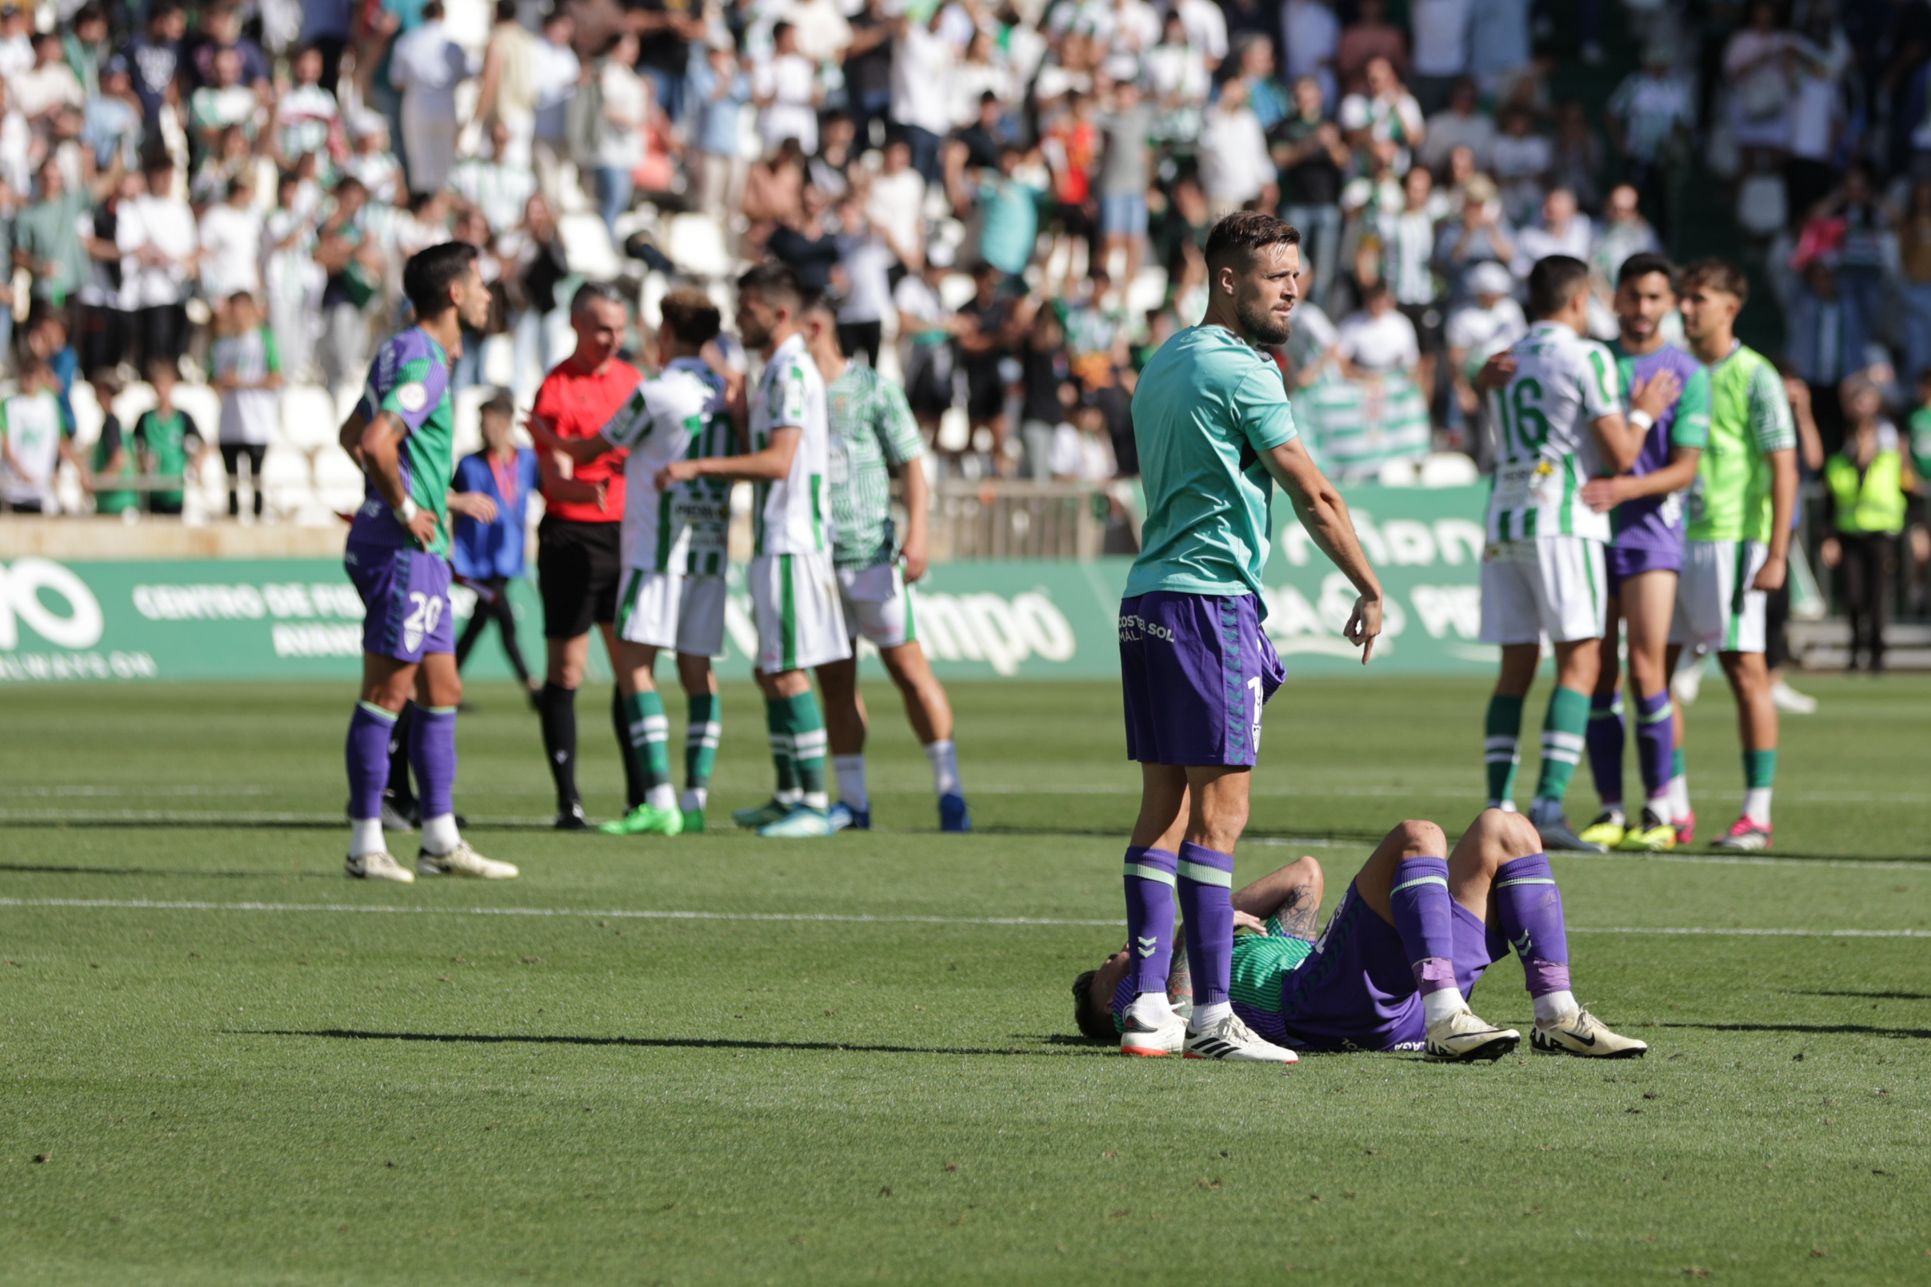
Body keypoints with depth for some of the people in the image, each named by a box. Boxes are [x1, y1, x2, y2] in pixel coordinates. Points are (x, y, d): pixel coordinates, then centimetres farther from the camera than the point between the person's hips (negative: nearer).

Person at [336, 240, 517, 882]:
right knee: (386, 692, -6)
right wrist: (405, 509, -17)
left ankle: (441, 840, 16)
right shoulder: (424, 362, -16)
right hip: (402, 548, -10)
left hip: (420, 550, 10)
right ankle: (365, 846, -3)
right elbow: (375, 441, -29)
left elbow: (353, 433, 26)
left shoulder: (401, 351, 16)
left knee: (441, 692, 12)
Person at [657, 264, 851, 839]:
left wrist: (700, 466, -24)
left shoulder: (791, 371, -14)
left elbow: (780, 462, -23)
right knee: (770, 673, 13)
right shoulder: (778, 371, 18)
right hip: (777, 541, 10)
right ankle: (789, 796, 18)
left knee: (788, 673, -9)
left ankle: (814, 802, -8)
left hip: (790, 543, -10)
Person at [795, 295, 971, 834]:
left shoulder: (873, 389, 1)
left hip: (870, 552, -5)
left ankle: (949, 790, 0)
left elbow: (911, 464, -1)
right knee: (835, 680, 5)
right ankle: (853, 800, 9)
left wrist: (916, 533, -10)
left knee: (908, 667, -4)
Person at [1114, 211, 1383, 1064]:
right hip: (1210, 601, -9)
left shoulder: (1164, 363, 17)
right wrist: (1370, 592, -2)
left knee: (1165, 806, 9)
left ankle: (1147, 1006, 7)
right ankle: (1211, 1016, -11)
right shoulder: (1239, 372, -11)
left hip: (1149, 600, 9)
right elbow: (1314, 497, -10)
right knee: (1219, 811, -9)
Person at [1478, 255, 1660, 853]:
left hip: (1503, 518, 6)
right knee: (1579, 663, -6)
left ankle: (1498, 808, 5)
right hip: (1563, 520, -6)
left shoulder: (1506, 361, 17)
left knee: (1516, 668, 9)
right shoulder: (1586, 357, -3)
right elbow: (1621, 454, -7)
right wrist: (1644, 413, 13)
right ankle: (1549, 804, -17)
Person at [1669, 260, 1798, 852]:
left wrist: (1777, 554, -14)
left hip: (1731, 538, -6)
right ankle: (1674, 809, 10)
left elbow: (1784, 470, -8)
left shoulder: (1755, 378, -5)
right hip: (1670, 540, 6)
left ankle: (1757, 814, -2)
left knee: (1745, 670, -5)